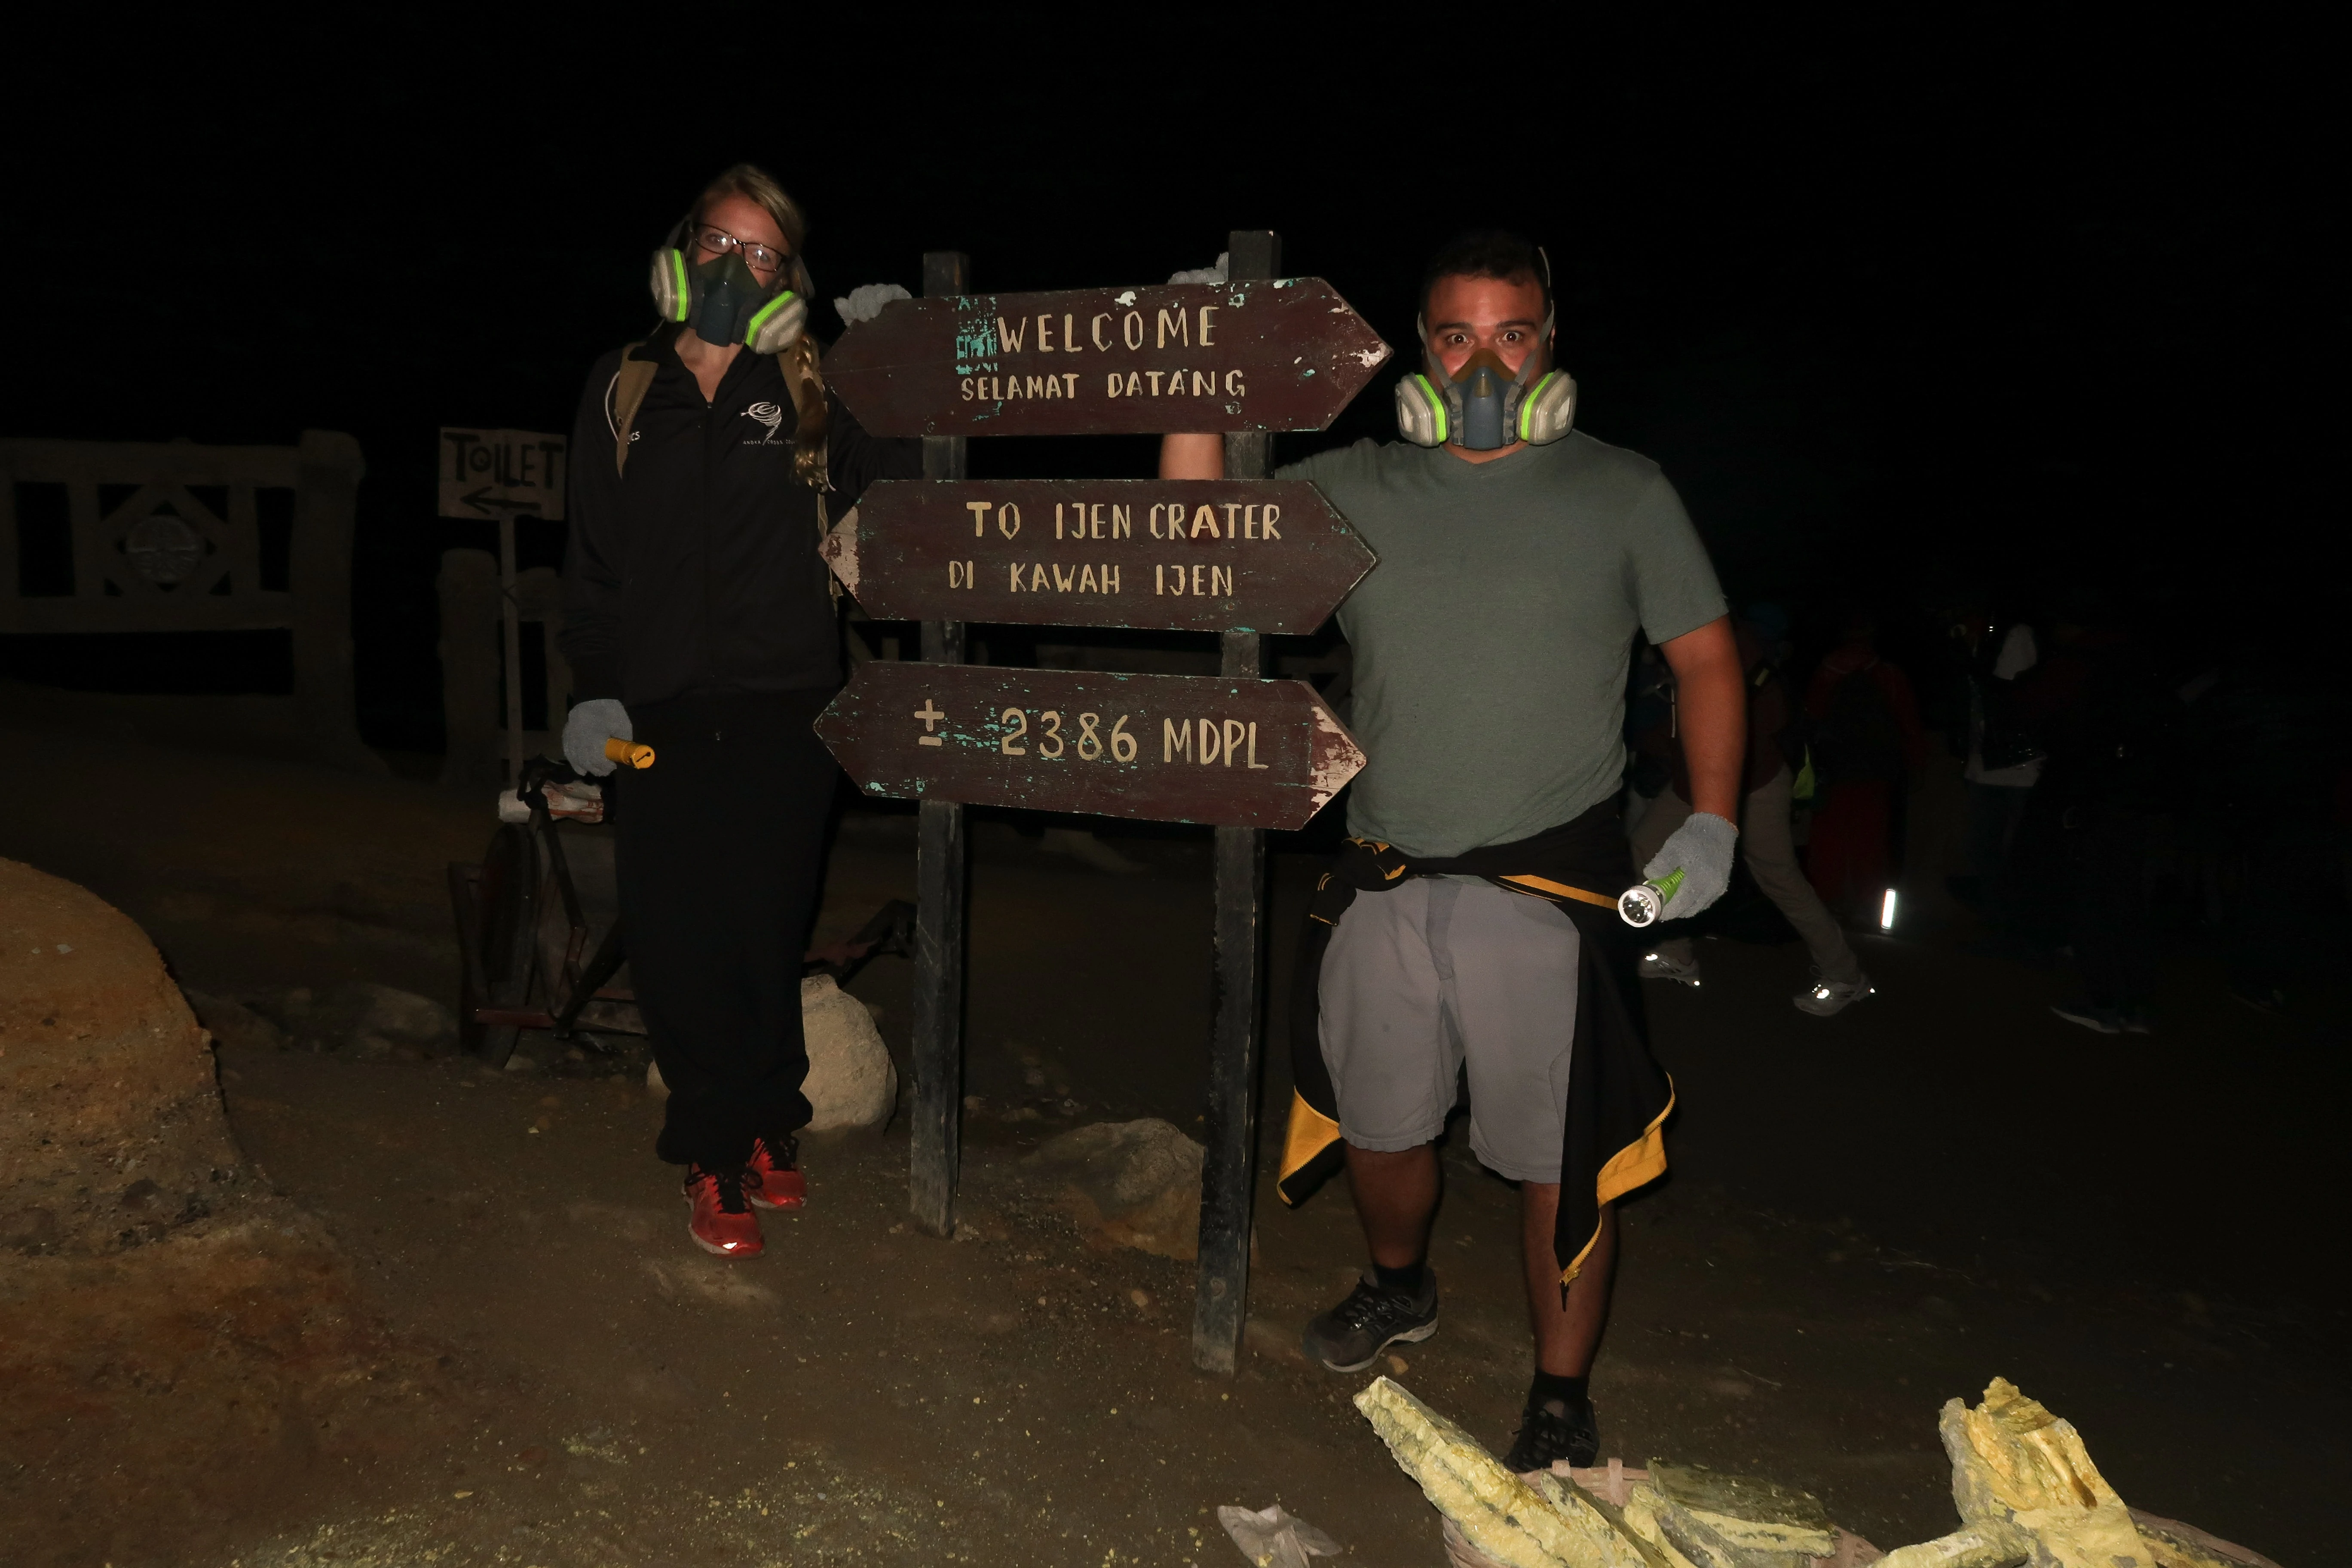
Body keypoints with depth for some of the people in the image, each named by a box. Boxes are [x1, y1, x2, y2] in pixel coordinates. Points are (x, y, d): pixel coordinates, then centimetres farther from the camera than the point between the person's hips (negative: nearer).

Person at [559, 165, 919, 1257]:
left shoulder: (809, 395, 6)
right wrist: (593, 687, 4)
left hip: (783, 715, -1)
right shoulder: (624, 391, 10)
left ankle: (753, 1133, 26)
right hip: (659, 719, 1)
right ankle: (721, 1159, 17)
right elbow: (591, 560, 11)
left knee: (764, 939, 5)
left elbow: (906, 473, -4)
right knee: (674, 945, 1)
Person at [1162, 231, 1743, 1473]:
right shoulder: (1354, 491, 6)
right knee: (1378, 1123, 19)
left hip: (1549, 886, -3)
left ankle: (1561, 1397, 23)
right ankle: (1399, 1288, 48)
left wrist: (1712, 822, -7)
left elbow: (1706, 656, 4)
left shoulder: (1622, 493, 1)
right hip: (1383, 881, 3)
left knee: (1560, 1158, 2)